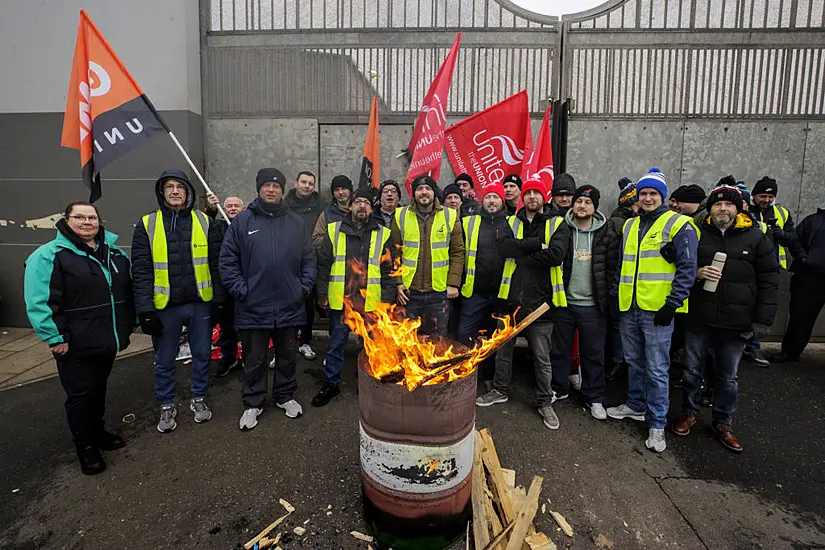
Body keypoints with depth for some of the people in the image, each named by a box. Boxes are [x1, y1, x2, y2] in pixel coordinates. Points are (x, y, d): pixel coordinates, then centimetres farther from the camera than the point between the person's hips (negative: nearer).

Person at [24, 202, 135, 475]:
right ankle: (86, 447, 22)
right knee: (81, 394, 5)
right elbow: (38, 302, -15)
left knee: (99, 388, 20)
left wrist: (129, 324, 14)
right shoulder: (49, 255, -11)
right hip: (76, 345, -5)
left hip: (109, 340, 6)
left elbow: (129, 289, 16)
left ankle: (97, 431, 38)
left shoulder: (115, 252, 8)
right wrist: (55, 337, -18)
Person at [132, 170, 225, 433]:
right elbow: (141, 271, -5)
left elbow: (216, 265, 2)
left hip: (200, 303, 1)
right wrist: (145, 309, -10)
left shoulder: (205, 223, 1)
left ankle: (198, 399, 33)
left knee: (202, 355, 13)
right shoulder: (147, 225, -1)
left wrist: (219, 301, -1)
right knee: (164, 361, 13)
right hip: (164, 306, 0)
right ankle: (166, 406, 32)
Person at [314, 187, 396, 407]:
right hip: (340, 301, 0)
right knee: (336, 344, 11)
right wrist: (322, 294, 1)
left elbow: (388, 270, 3)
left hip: (371, 303, 0)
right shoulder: (334, 230, 4)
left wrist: (388, 299, -3)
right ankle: (331, 383, 28)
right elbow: (323, 264, 5)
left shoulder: (382, 234, 4)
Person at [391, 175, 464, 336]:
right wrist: (398, 282, -5)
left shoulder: (450, 216, 1)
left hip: (439, 292, 0)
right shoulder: (401, 216, 2)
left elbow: (458, 252, 1)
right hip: (409, 291, 0)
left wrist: (453, 283, -5)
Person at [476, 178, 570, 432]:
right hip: (511, 297, 3)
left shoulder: (557, 225, 2)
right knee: (503, 348, 16)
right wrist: (537, 244, -16)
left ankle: (545, 402, 27)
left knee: (542, 356, 8)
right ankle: (500, 390, 36)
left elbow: (556, 255, -17)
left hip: (540, 299, -2)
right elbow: (505, 248, -11)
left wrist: (521, 253, -13)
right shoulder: (510, 222, 9)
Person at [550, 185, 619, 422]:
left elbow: (612, 268, 2)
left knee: (593, 353, 10)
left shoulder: (607, 235, 1)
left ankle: (594, 398, 25)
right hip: (563, 302, 0)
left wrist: (606, 296, -4)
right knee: (560, 349, 12)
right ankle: (558, 389, 31)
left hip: (592, 305, 0)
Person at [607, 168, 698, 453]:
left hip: (657, 310, -6)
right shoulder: (630, 226, 14)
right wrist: (615, 295, 11)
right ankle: (635, 406, 35)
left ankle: (656, 425, 14)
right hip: (629, 308, 6)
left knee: (657, 369, 1)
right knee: (634, 362, 18)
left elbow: (687, 268, -9)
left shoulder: (678, 225, -4)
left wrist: (672, 303, -15)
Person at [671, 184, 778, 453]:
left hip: (736, 322, 0)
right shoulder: (696, 233, 1)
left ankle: (723, 423, 30)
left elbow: (769, 281, 1)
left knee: (729, 377, 13)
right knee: (692, 370, 12)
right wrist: (696, 272, -14)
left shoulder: (756, 237, 0)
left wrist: (762, 320, -5)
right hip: (698, 318, 0)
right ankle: (689, 413, 32)